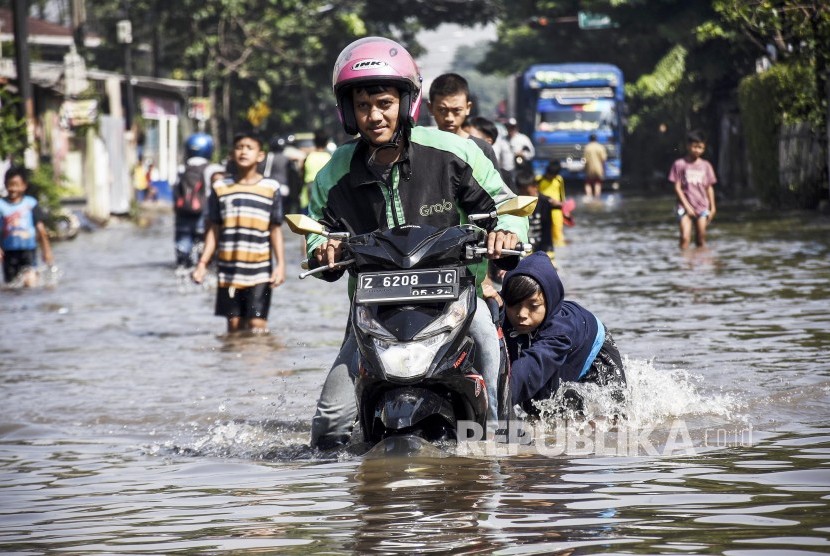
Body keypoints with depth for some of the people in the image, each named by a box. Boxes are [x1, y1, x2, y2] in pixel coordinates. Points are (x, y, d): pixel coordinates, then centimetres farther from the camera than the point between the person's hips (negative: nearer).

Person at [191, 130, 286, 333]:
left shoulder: (271, 188, 4)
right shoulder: (221, 189, 8)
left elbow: (275, 230, 5)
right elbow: (213, 231, 10)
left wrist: (280, 264, -3)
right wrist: (202, 263, 3)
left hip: (259, 271, -2)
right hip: (228, 270, 2)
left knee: (257, 325, -8)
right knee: (234, 325, 5)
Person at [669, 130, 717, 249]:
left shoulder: (706, 166, 7)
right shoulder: (680, 164, -2)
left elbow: (709, 188, 11)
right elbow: (677, 187, -3)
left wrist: (712, 207, 7)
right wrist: (687, 206, -9)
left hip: (702, 207, 3)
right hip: (685, 207, -3)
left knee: (701, 239, 5)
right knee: (685, 238, -16)